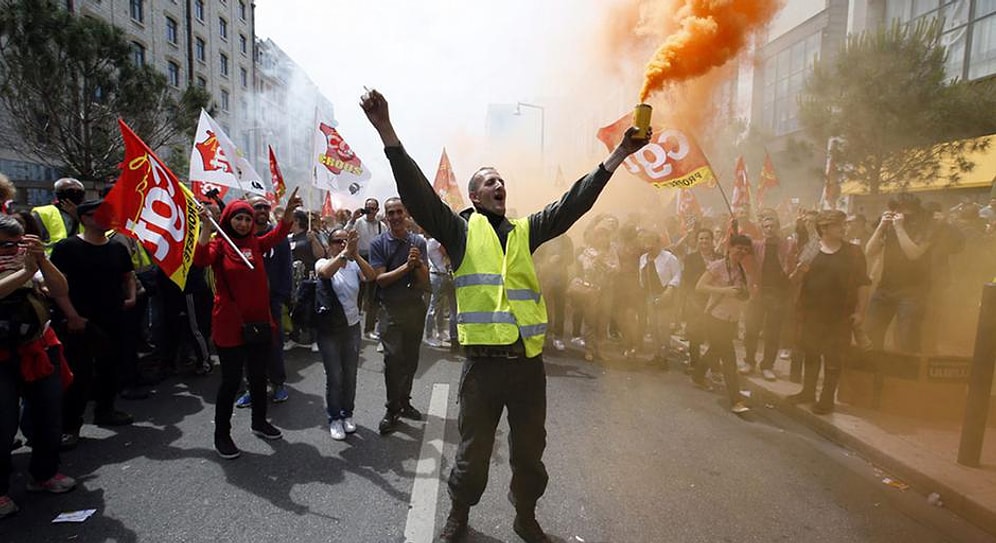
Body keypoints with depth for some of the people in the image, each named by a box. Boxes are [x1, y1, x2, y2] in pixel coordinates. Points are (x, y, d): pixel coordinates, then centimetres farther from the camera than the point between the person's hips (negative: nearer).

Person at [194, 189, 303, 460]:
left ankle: (259, 422, 36)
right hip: (229, 324, -5)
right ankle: (222, 435, 20)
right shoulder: (219, 243, -5)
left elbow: (279, 233, -7)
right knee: (231, 379, 2)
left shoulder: (256, 243, 7)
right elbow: (201, 259, -24)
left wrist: (289, 209, -22)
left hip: (259, 321, 5)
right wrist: (206, 226, -31)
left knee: (259, 375, 17)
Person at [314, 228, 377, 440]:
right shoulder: (323, 263, -6)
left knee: (350, 375, 11)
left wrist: (355, 254, -32)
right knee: (334, 377, 0)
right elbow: (324, 273, -31)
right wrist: (344, 254, -43)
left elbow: (372, 277, -19)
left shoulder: (354, 266, 1)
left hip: (352, 326, 3)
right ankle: (334, 419, 19)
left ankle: (347, 415, 30)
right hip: (329, 329, -3)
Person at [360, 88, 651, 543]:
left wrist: (619, 154, 8)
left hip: (529, 362, 4)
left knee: (530, 449, 19)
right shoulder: (460, 230, 2)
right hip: (483, 363, -3)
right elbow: (417, 191, -9)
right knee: (473, 450, 13)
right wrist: (386, 131, -18)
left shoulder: (525, 231, 13)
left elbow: (574, 202, 10)